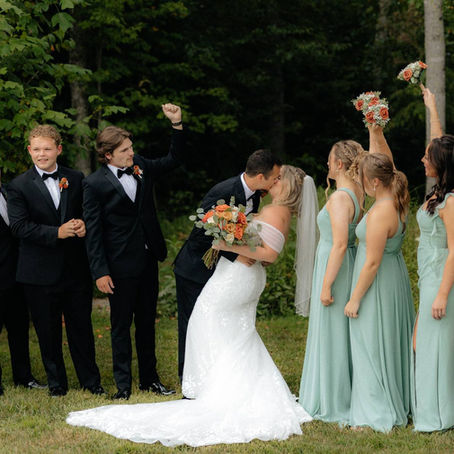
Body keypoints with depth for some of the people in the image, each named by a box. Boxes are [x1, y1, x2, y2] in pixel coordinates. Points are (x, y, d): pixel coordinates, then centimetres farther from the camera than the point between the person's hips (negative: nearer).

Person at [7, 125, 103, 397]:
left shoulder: (76, 179, 6)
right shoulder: (19, 186, -3)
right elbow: (19, 226, -12)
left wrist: (83, 225, -10)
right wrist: (57, 233, -21)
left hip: (76, 268, 2)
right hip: (41, 271, -2)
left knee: (82, 326, 9)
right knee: (48, 331, 7)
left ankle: (91, 381, 21)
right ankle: (56, 382, 21)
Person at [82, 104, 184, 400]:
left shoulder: (141, 167, 5)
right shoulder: (95, 184, -11)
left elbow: (173, 161, 16)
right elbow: (93, 231, -11)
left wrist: (177, 125, 1)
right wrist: (100, 272, -15)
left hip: (148, 260, 6)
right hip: (121, 266, -6)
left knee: (147, 322, 14)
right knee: (121, 325, 4)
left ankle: (149, 379, 25)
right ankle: (123, 385, 12)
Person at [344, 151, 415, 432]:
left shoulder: (379, 214, -28)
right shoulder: (398, 203, -4)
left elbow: (372, 263, -25)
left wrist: (355, 299, -19)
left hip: (378, 284, -10)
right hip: (396, 277, 10)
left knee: (372, 347, 1)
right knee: (393, 341, 21)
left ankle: (376, 416, 9)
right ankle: (400, 403, 35)